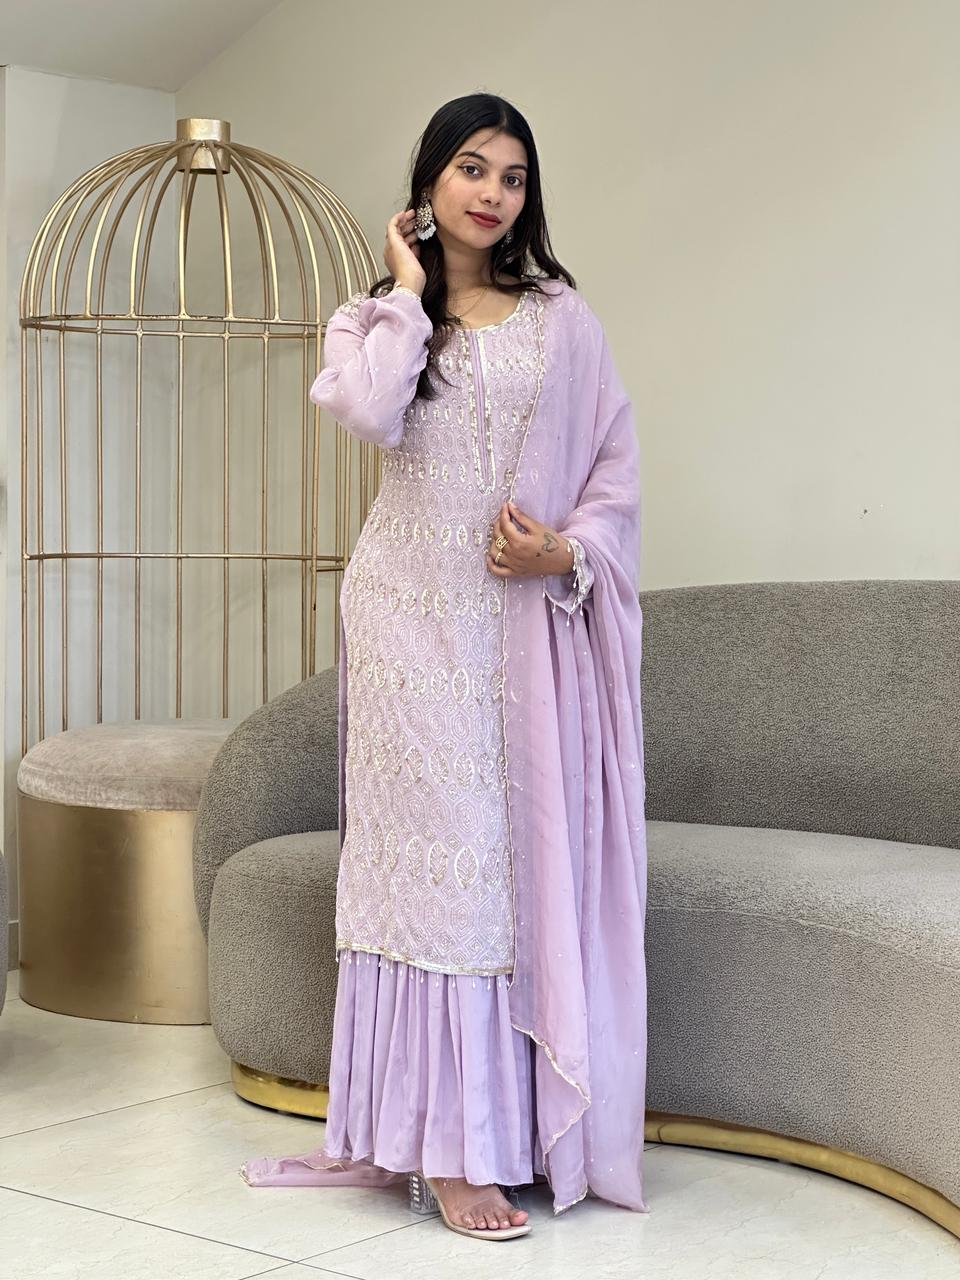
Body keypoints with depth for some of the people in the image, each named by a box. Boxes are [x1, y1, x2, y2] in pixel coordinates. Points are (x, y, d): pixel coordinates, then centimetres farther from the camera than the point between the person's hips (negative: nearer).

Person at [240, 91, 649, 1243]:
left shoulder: (563, 320, 11)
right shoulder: (372, 318, 9)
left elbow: (617, 468, 9)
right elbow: (374, 415, -14)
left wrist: (569, 551, -9)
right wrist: (409, 290, -2)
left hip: (534, 619, 2)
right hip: (415, 616, -1)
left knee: (534, 860, 1)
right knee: (436, 856, -6)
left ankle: (533, 1123, 10)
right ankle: (448, 1143, -3)